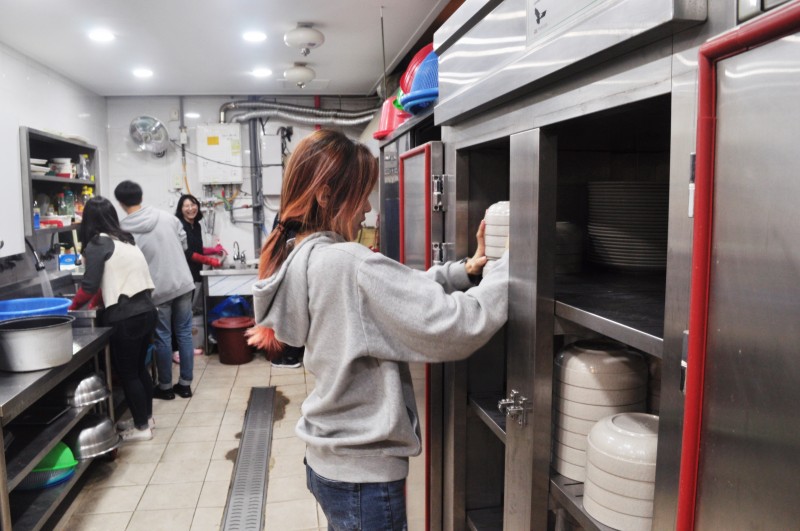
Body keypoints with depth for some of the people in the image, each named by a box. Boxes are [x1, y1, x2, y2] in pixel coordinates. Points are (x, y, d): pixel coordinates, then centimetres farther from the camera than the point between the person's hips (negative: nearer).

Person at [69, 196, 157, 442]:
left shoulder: (97, 244, -8)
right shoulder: (125, 240, 14)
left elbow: (89, 286, -12)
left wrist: (72, 308, 6)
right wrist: (93, 304, 22)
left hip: (126, 317, -8)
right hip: (146, 310, 8)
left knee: (127, 373, 7)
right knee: (139, 368, 20)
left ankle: (141, 428, 17)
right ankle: (146, 417, 33)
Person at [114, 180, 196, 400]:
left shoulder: (124, 231, -9)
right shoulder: (167, 217, -1)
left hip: (158, 289, -3)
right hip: (183, 283, 3)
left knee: (163, 338, 9)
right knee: (184, 334, 10)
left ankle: (165, 386, 20)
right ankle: (185, 384, 18)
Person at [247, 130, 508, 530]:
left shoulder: (299, 258, 2)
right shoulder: (348, 265, -27)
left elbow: (400, 290, 6)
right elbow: (455, 328, -28)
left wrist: (465, 269, -3)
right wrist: (512, 264, -17)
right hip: (363, 473, -9)